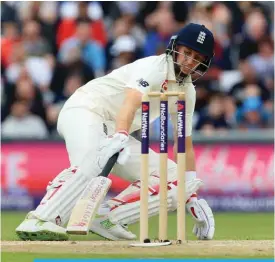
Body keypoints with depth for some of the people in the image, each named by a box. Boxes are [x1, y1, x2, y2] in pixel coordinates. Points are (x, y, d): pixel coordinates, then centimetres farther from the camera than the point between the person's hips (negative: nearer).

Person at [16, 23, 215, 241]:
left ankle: (106, 217, -16)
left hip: (115, 131, 9)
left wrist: (192, 198, 8)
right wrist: (120, 139, -52)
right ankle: (39, 221, -51)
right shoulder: (155, 67, -15)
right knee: (93, 164, -41)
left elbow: (185, 144, 14)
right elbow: (131, 102, -33)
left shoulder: (187, 91, 11)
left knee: (173, 179, -3)